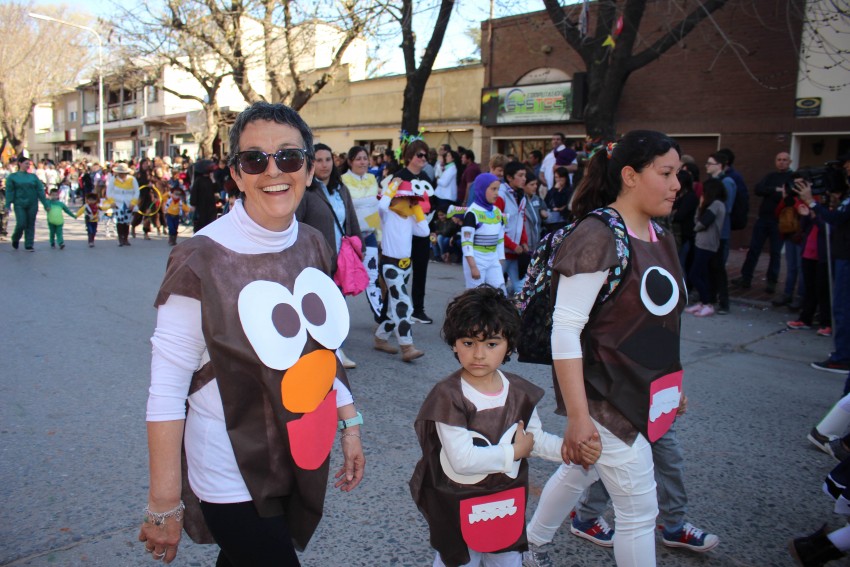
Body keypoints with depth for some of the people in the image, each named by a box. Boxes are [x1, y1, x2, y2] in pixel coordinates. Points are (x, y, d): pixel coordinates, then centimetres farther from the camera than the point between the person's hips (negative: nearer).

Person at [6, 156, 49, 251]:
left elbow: (40, 191, 6)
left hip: (32, 205, 2)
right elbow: (9, 192, 1)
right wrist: (7, 206, -5)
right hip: (19, 205, -2)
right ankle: (15, 239, 20)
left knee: (30, 225, 4)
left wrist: (45, 204, 1)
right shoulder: (12, 177, 3)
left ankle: (29, 245, 10)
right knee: (21, 224, -8)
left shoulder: (33, 176, 8)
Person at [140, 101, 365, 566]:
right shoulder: (202, 261, -19)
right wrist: (164, 506, -13)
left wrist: (349, 424, 7)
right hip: (234, 479, -6)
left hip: (306, 466, 6)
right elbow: (167, 389, -16)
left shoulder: (314, 245, -1)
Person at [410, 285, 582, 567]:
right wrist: (515, 452, -20)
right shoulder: (448, 396, -25)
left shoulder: (520, 392, -7)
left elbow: (536, 438, 5)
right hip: (460, 508, -5)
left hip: (507, 503, 5)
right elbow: (463, 460, -29)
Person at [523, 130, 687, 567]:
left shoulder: (660, 237, 7)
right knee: (640, 511, 1)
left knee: (580, 472, 24)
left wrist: (675, 384, 19)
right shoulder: (598, 238, -20)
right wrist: (578, 416, -23)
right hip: (604, 398, -8)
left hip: (642, 396, 8)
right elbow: (565, 330, -22)